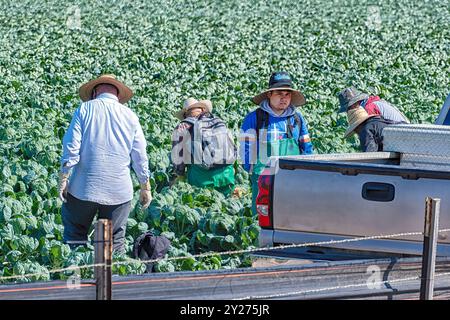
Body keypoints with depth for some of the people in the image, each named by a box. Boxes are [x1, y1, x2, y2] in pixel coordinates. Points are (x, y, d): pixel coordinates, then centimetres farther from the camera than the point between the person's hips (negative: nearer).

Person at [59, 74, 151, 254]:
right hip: (119, 191, 2)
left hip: (84, 187, -2)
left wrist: (63, 178, -4)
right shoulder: (130, 117, 6)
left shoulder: (85, 109, -1)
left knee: (75, 236, 7)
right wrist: (145, 187, 16)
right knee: (116, 240, 9)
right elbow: (140, 157, 7)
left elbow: (71, 147, -8)